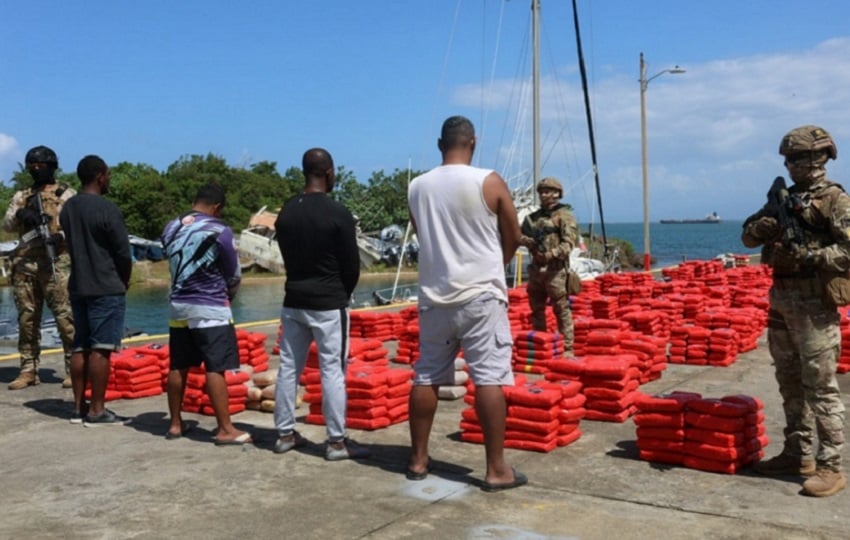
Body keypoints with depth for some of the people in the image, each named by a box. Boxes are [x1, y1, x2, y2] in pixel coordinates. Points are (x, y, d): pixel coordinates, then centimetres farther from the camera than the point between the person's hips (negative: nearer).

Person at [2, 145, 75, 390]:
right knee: (27, 318, 6)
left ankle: (74, 369, -4)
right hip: (24, 262, 5)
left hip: (55, 262, -5)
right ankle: (28, 370, 11)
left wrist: (61, 236, -20)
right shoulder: (21, 196, 19)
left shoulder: (66, 195, 6)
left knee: (65, 316, -8)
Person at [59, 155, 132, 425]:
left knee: (81, 348, 11)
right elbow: (123, 253, -11)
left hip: (78, 286, 8)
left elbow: (73, 246, 14)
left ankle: (79, 407, 16)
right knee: (100, 349, -5)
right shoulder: (107, 209, -13)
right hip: (106, 289, -8)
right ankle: (97, 411, -1)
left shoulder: (67, 208, 11)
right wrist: (124, 282, 6)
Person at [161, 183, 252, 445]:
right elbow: (234, 275, -1)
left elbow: (174, 265, 10)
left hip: (178, 306, 6)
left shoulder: (171, 228, 5)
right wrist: (227, 294, 18)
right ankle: (225, 429, -2)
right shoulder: (219, 231, -10)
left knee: (178, 367, 13)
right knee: (216, 369, -5)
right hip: (211, 309, -6)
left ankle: (175, 424, 22)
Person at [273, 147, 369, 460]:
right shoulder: (338, 214, -13)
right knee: (332, 371, -1)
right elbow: (352, 264, -8)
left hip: (294, 302, 6)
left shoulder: (285, 213, 5)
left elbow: (288, 258, 9)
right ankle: (337, 442, 3)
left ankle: (285, 434, 19)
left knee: (289, 368, 11)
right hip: (328, 304, -6)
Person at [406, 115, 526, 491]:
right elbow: (514, 237, 1)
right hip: (480, 295, -4)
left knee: (426, 377, 12)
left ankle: (418, 460, 21)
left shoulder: (417, 187, 3)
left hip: (434, 295, 4)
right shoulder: (489, 182, -7)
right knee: (489, 379, -2)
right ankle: (497, 469, 1)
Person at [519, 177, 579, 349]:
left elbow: (569, 242, -11)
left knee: (561, 309, -6)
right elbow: (520, 235, 15)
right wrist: (526, 240, -9)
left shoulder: (564, 215, -2)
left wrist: (552, 254, -25)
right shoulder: (533, 217, 17)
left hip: (555, 269, -7)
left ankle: (568, 348, -3)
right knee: (536, 309, 12)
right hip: (536, 268, 7)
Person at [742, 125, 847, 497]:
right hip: (781, 301, 8)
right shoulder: (785, 198, 15)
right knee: (790, 384, 13)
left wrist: (805, 256, -20)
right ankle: (797, 454, 23)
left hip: (814, 305, -7)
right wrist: (770, 221, -7)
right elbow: (749, 238, 12)